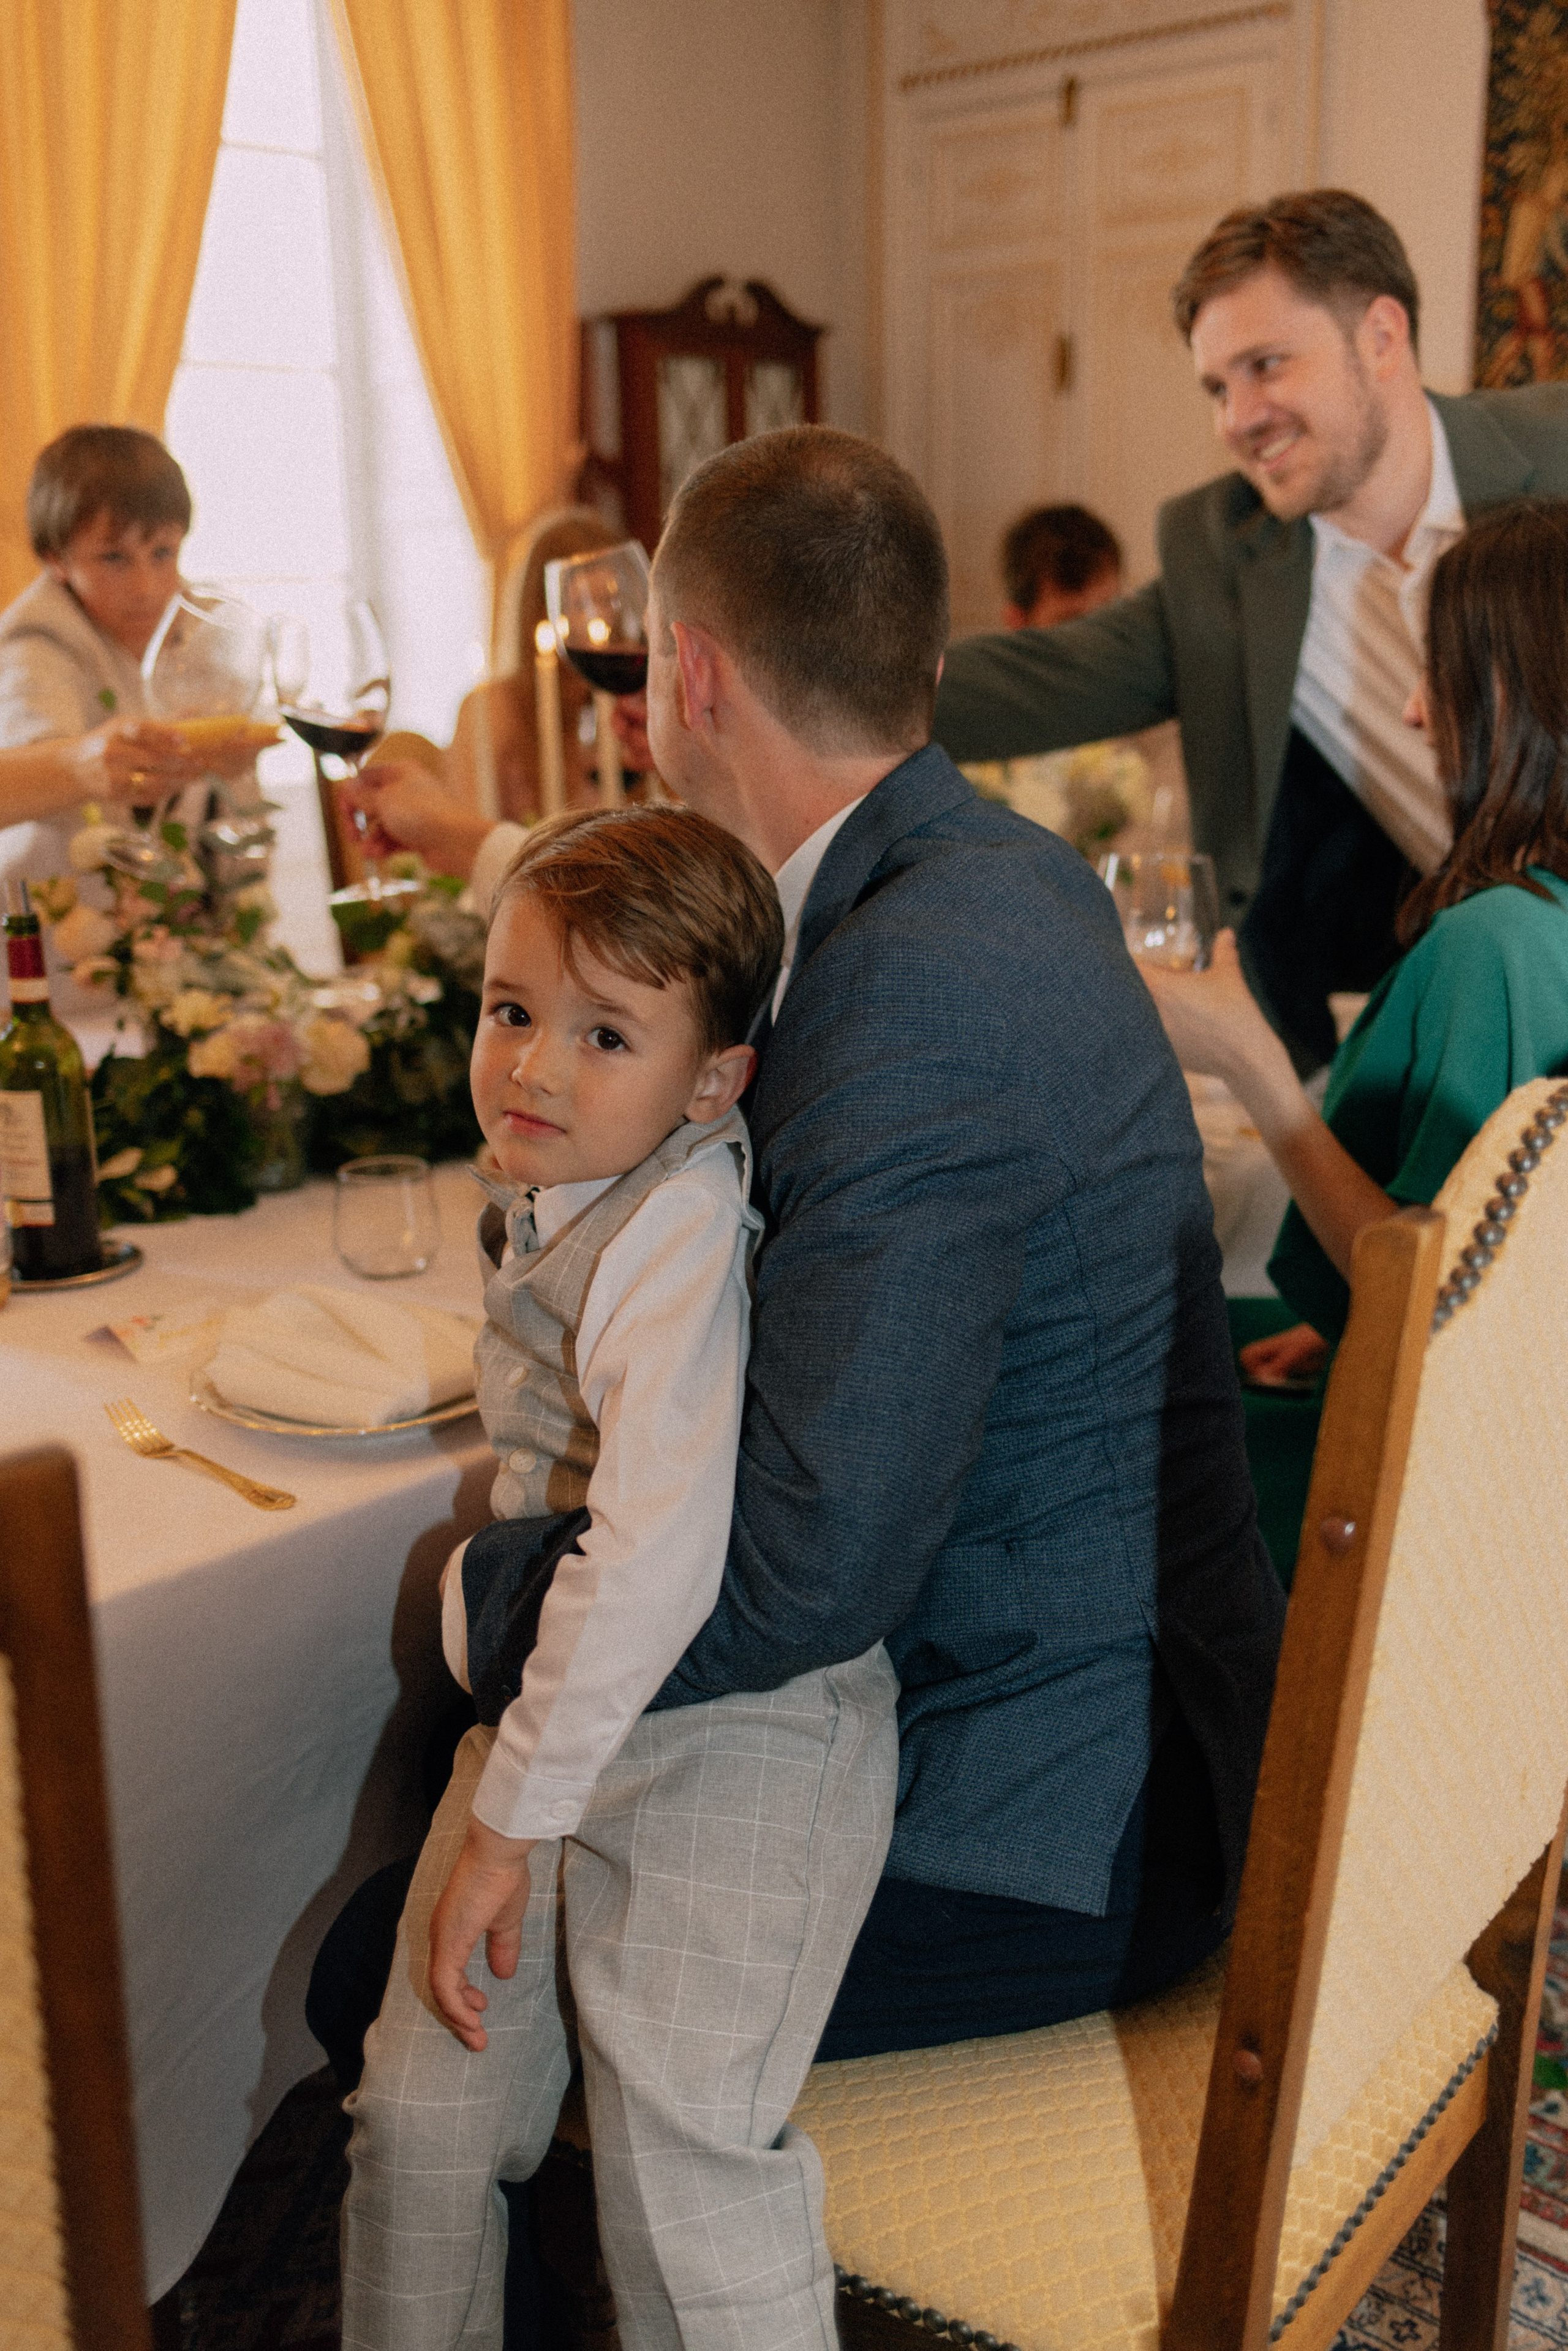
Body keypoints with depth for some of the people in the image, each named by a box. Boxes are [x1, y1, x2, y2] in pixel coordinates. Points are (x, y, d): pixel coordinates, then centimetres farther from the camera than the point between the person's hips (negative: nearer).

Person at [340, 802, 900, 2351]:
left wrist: (513, 1816, -22)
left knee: (681, 2175, 3)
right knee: (422, 2111, 13)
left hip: (728, 1744, -8)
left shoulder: (684, 1228, -24)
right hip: (554, 1716, 8)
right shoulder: (538, 1199, 4)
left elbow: (657, 1560, -30)